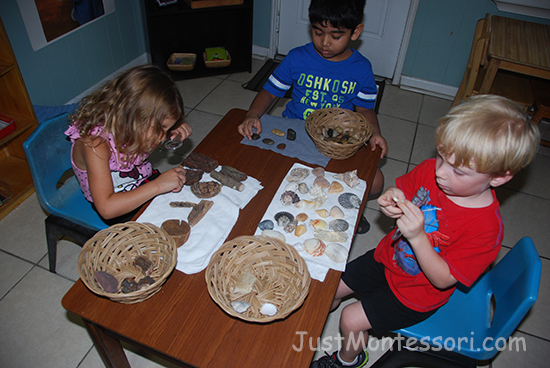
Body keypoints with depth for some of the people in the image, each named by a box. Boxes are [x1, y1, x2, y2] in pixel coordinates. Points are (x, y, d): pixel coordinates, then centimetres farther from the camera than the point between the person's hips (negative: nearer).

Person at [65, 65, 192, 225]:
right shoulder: (95, 144, -32)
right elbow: (106, 208, -36)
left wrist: (175, 131, -12)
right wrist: (157, 186, -38)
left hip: (146, 183, 7)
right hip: (121, 212, -6)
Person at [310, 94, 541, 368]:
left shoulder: (486, 228, -31)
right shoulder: (431, 170, -19)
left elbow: (442, 279, -26)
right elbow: (401, 189, 1)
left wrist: (417, 237, -41)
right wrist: (391, 199, -24)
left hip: (416, 294, -5)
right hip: (389, 258, 6)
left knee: (352, 319, -5)